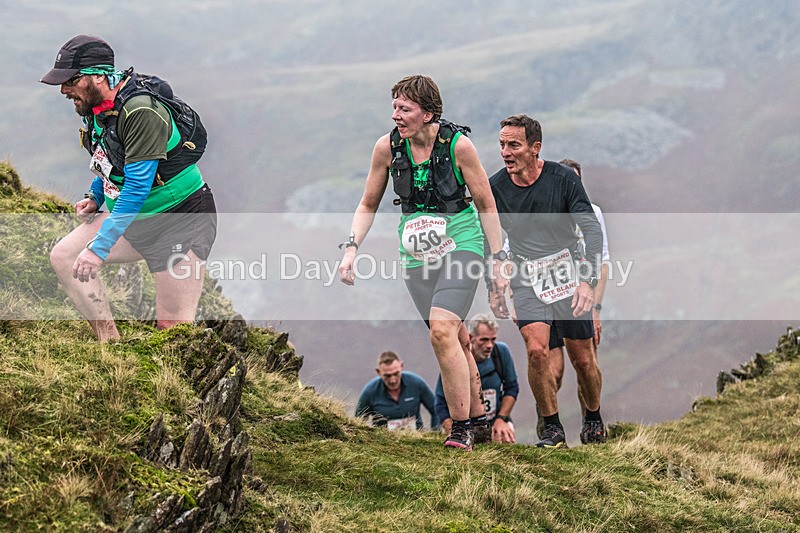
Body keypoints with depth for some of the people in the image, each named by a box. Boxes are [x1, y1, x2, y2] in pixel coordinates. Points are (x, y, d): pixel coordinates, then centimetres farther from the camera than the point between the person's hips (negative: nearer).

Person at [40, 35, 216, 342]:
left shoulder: (141, 112, -27)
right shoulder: (96, 108, 1)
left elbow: (137, 187, -29)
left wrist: (99, 247, -29)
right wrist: (95, 197, 3)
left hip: (183, 220, -9)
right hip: (137, 217, 9)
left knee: (173, 328, -13)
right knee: (63, 257, -3)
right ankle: (111, 347, 1)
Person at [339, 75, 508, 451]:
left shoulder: (457, 144, -12)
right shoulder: (387, 148, -3)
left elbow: (486, 204, -3)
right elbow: (368, 204, 10)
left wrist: (497, 261, -3)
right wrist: (351, 247, -4)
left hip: (460, 244, -4)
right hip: (415, 253, 4)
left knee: (442, 331, -21)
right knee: (456, 339, 9)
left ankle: (461, 427, -13)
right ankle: (477, 415, 26)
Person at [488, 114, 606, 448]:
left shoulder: (562, 178, -12)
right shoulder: (495, 187, -5)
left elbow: (592, 229, -10)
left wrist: (589, 280, -20)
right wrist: (495, 286, 9)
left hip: (568, 275, -1)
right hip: (526, 279, 1)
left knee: (582, 360, 5)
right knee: (536, 350, -20)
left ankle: (593, 418, 32)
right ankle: (552, 428, -6)